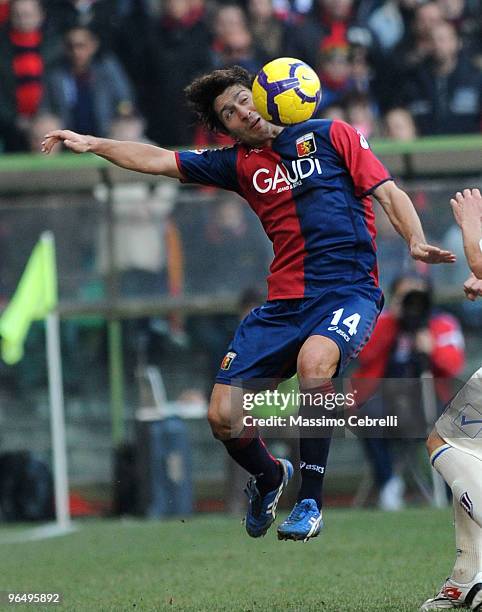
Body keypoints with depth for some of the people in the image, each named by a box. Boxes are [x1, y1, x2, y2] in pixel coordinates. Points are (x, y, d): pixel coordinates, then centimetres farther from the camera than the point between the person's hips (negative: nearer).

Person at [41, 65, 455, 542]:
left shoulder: (330, 136, 4)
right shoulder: (239, 163, 16)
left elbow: (389, 193, 0)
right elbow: (158, 161, 17)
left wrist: (416, 243, -17)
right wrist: (92, 144, 8)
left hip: (349, 291, -5)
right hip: (284, 302, 5)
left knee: (314, 359, -37)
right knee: (223, 416, -5)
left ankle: (309, 502, -24)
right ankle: (269, 477, 31)